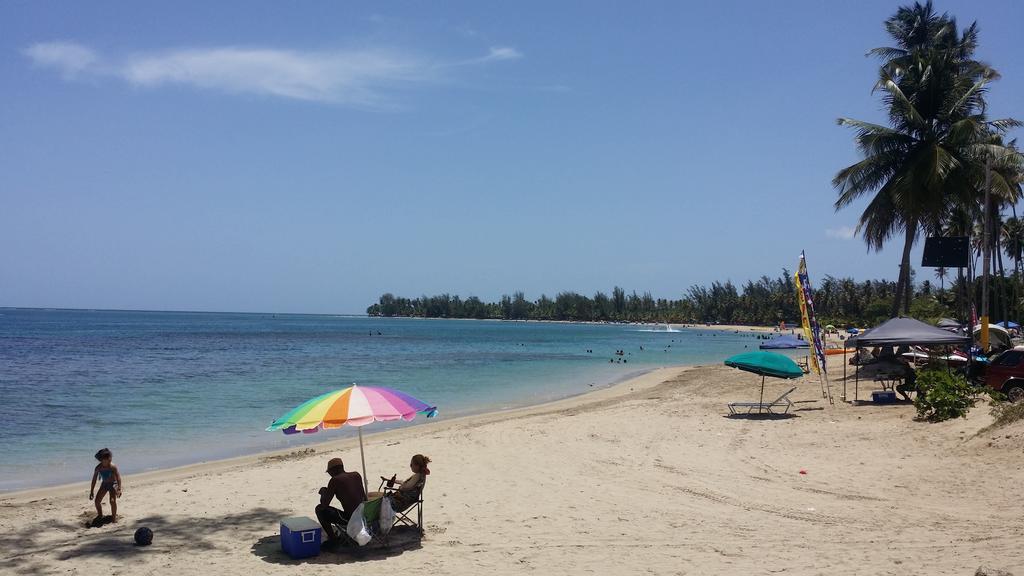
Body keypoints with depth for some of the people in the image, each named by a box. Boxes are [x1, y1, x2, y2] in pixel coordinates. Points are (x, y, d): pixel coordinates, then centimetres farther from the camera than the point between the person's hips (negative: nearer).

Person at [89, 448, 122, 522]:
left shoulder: (112, 466, -24)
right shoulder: (98, 468, -14)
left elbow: (118, 477, -23)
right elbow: (94, 480, -3)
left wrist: (119, 489, -29)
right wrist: (92, 491, 0)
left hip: (113, 484, -4)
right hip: (104, 484, 4)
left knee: (112, 501, -19)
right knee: (97, 501, 2)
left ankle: (114, 517, -2)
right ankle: (100, 515, 28)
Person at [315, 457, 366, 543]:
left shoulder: (335, 480, -9)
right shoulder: (356, 475, 10)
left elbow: (324, 505, -8)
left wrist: (323, 492, 11)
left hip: (350, 519, -7)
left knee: (319, 509, 8)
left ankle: (332, 537, 13)